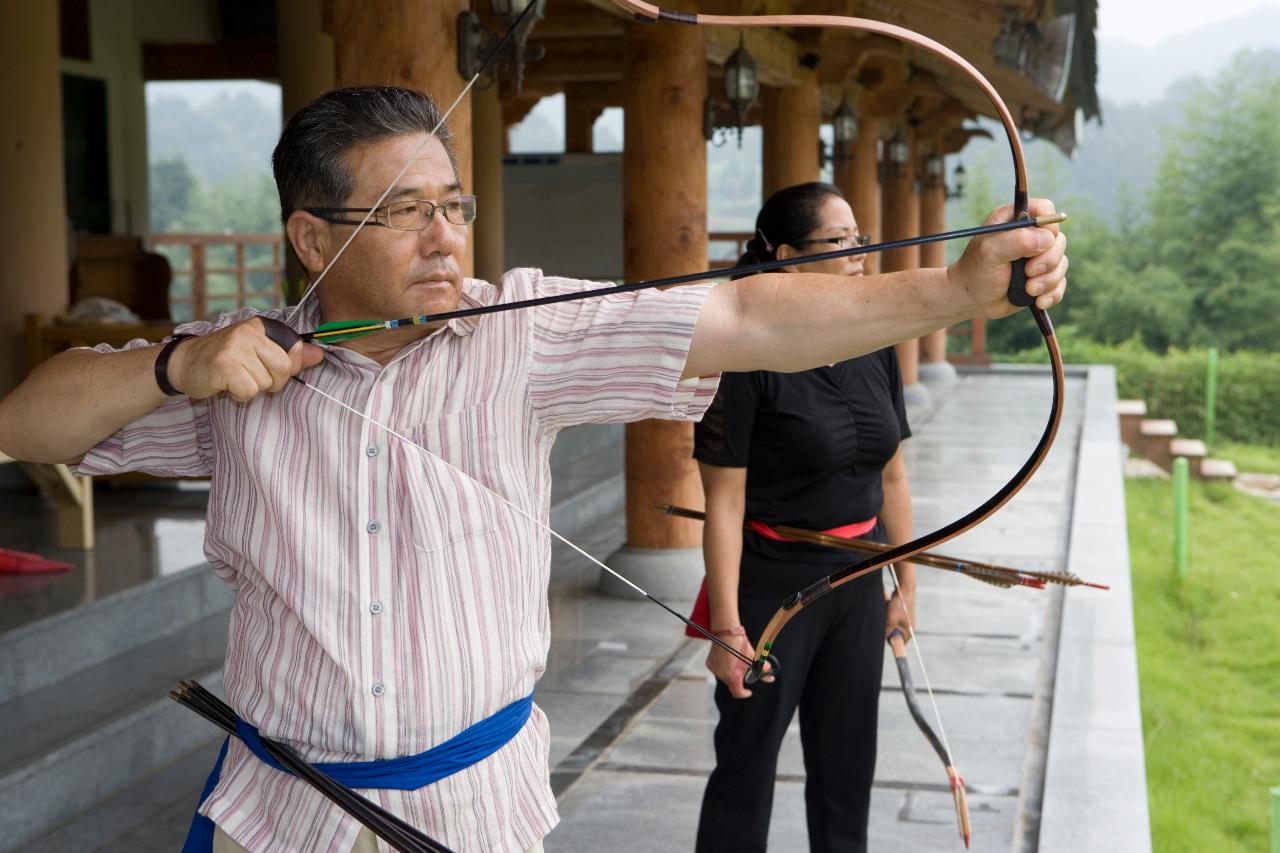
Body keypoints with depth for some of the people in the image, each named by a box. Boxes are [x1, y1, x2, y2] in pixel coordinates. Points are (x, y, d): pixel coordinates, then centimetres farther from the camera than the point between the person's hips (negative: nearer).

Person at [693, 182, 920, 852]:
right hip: (772, 582, -6)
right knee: (747, 768, 5)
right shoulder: (748, 357, -16)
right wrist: (727, 626, -17)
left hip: (858, 582, 6)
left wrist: (906, 583, 14)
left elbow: (892, 476, 12)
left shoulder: (874, 348, 4)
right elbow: (725, 501, -16)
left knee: (846, 761, 16)